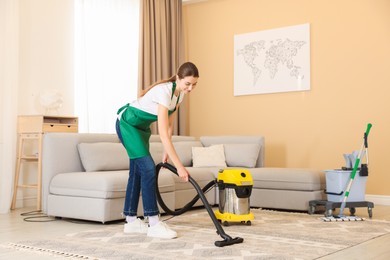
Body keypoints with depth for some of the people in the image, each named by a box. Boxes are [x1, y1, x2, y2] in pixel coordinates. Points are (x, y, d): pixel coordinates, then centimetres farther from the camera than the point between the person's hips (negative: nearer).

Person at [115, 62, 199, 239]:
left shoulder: (180, 94, -6)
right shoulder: (164, 92, -33)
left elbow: (169, 126, 3)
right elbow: (163, 134, -37)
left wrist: (166, 153, -1)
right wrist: (179, 166, -37)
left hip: (142, 126, 9)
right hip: (127, 123, -9)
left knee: (137, 171, 7)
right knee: (148, 169, -15)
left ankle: (131, 221, 13)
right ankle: (154, 224, -12)